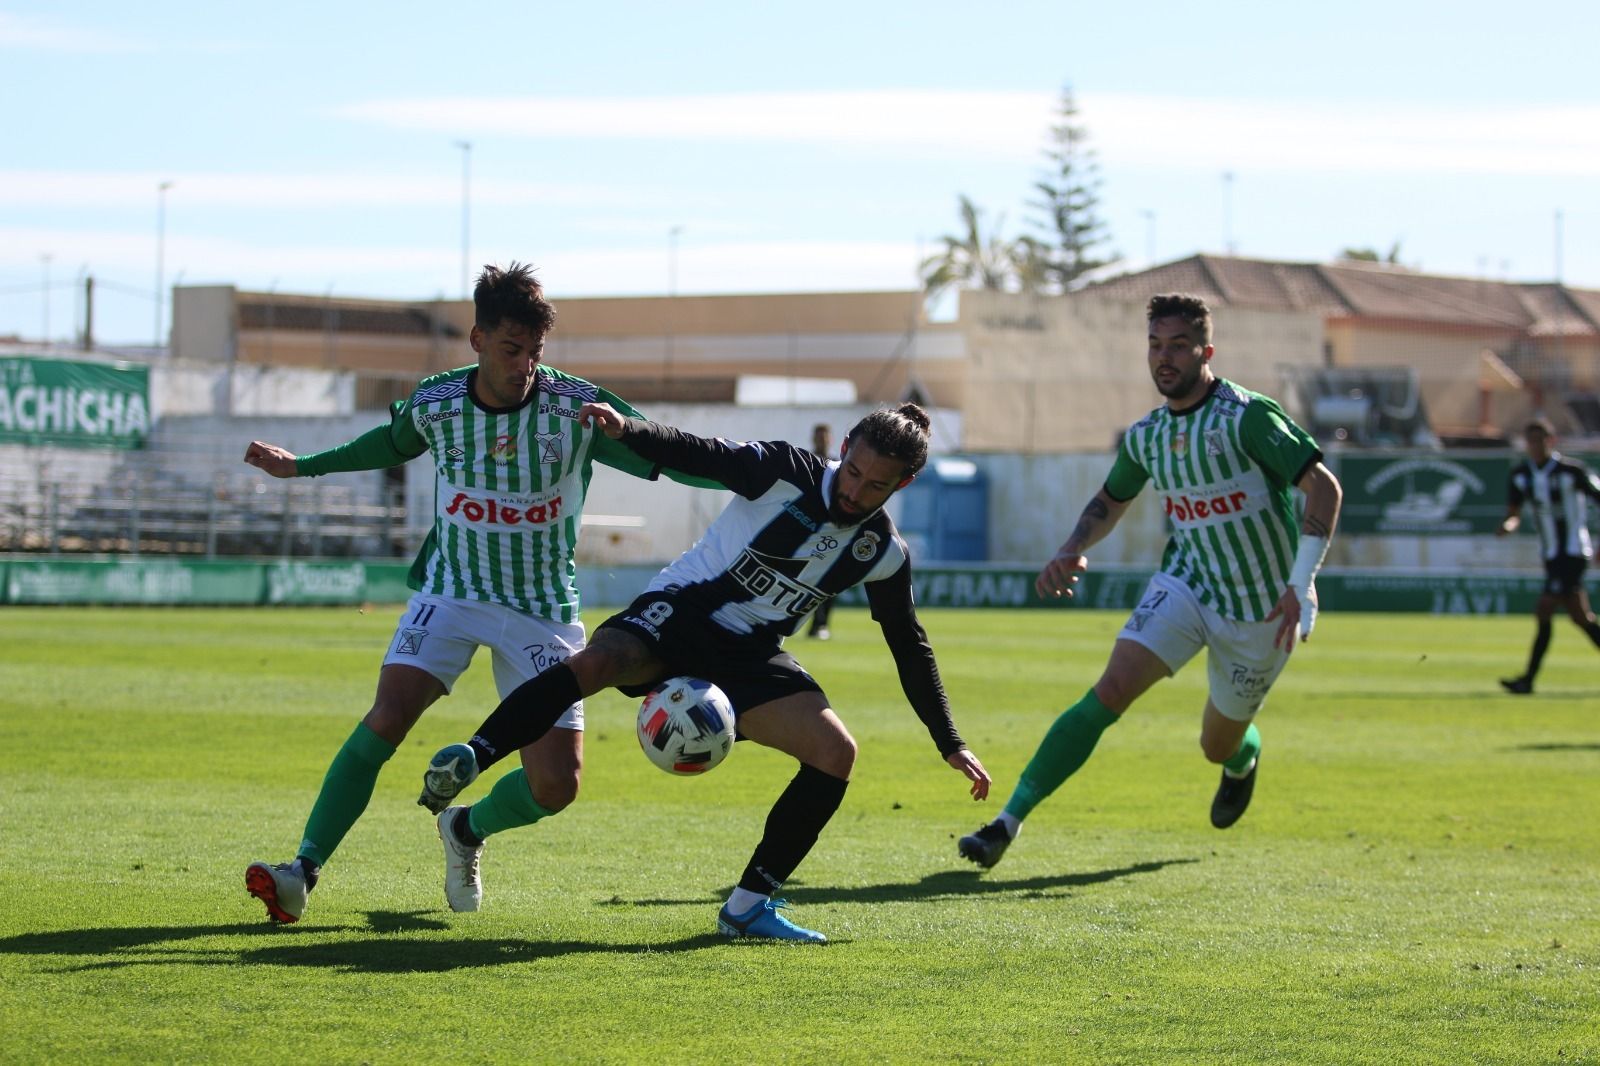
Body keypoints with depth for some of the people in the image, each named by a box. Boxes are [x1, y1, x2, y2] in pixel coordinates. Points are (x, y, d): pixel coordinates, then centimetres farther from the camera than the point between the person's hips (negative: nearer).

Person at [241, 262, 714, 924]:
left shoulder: (580, 408, -16)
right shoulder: (435, 402, -8)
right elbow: (389, 446, 16)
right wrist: (301, 467, 23)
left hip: (543, 608, 0)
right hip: (451, 589, 0)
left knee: (556, 783, -7)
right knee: (386, 720, -22)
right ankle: (304, 872, -18)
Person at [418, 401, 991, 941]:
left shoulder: (884, 555, 1)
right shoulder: (787, 471, -11)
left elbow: (910, 648, 12)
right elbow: (698, 454, -18)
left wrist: (951, 744, 12)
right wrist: (625, 431, -38)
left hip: (752, 655, 5)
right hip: (681, 610, -5)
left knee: (837, 753, -15)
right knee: (597, 661, -34)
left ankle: (747, 907, -4)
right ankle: (467, 827, -35)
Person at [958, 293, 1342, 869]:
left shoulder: (1247, 416, -19)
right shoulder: (1144, 437, 0)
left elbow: (1323, 487, -21)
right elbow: (1111, 500, 19)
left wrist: (1299, 587, -27)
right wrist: (1070, 552, -1)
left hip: (1262, 608, -3)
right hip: (1186, 584, 3)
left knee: (1219, 746, 10)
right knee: (1109, 693, -18)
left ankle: (1244, 757, 52)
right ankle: (1009, 821, -18)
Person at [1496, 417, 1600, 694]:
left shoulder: (1572, 471, -12)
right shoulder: (1519, 475, 5)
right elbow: (1513, 514, 7)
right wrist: (1507, 525, -18)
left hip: (1573, 551, -7)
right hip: (1550, 554, 7)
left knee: (1544, 612, -16)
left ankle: (1529, 679, -16)